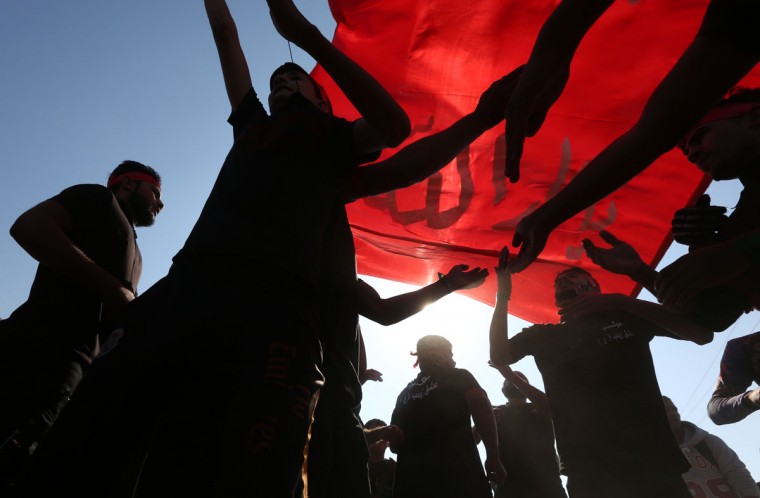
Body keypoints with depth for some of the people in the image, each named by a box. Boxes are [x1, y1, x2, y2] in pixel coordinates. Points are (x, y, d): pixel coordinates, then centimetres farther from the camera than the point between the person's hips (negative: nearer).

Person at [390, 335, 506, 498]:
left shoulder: (405, 393, 22)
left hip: (411, 477, 5)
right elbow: (480, 405, -9)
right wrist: (493, 457, -8)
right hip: (457, 470, -4)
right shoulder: (459, 376, 11)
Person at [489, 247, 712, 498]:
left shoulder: (627, 316, 10)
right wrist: (503, 297, -5)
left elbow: (703, 334, -1)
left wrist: (620, 301, -10)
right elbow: (499, 357, 3)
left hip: (652, 460, 0)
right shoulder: (543, 335, 13)